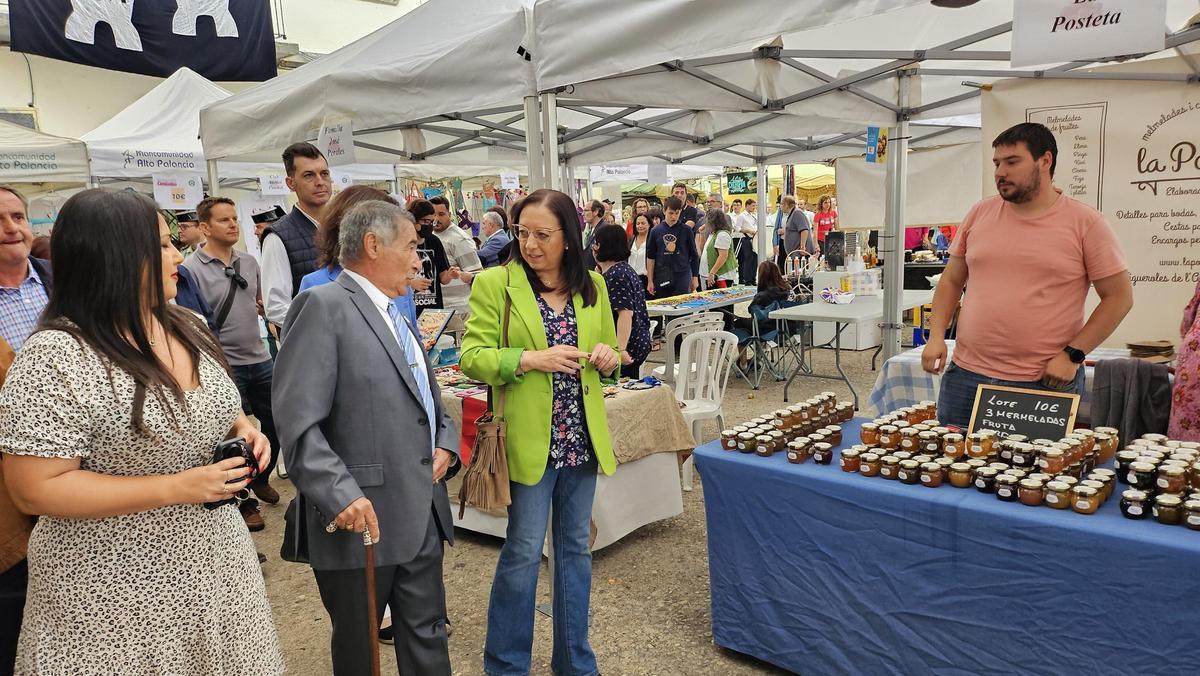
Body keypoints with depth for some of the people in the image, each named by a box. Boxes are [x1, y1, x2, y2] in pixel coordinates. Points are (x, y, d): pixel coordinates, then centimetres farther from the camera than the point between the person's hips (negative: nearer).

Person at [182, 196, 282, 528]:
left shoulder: (249, 262, 6)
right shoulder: (191, 268, -12)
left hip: (259, 360, 6)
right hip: (225, 366, -6)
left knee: (275, 426, 16)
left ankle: (260, 479, 43)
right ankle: (245, 503, 25)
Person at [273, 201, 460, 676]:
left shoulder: (399, 317, 16)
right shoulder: (323, 306, -12)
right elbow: (298, 422, -20)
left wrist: (446, 444, 6)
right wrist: (341, 494, -27)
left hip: (423, 512, 7)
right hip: (363, 518, -7)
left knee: (427, 637, 17)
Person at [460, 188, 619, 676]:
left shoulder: (592, 285, 6)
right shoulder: (495, 283, -7)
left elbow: (609, 354, 15)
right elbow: (471, 357, -10)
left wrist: (607, 358, -9)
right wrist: (530, 359, -23)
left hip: (583, 437, 5)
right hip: (529, 439, -4)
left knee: (575, 548, 15)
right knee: (524, 551, 5)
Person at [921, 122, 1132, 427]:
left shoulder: (1085, 222, -3)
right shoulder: (980, 213, 8)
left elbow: (1119, 296, -1)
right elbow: (951, 280, 13)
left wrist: (1073, 355, -9)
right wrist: (936, 335, 0)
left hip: (1046, 382, -3)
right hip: (966, 375, 3)